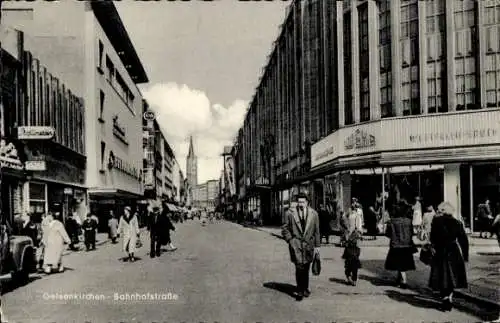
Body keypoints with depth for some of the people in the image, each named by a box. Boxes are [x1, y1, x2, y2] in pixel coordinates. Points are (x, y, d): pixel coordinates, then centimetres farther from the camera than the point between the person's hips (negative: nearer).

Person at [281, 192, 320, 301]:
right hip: (296, 244, -2)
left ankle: (305, 289, 26)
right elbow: (285, 228, 8)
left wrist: (317, 246, 9)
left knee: (306, 268, 9)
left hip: (308, 244, 3)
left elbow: (316, 231, 11)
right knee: (299, 267, -13)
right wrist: (290, 240, -4)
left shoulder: (313, 214, 6)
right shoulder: (290, 213, 1)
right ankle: (300, 291, -6)